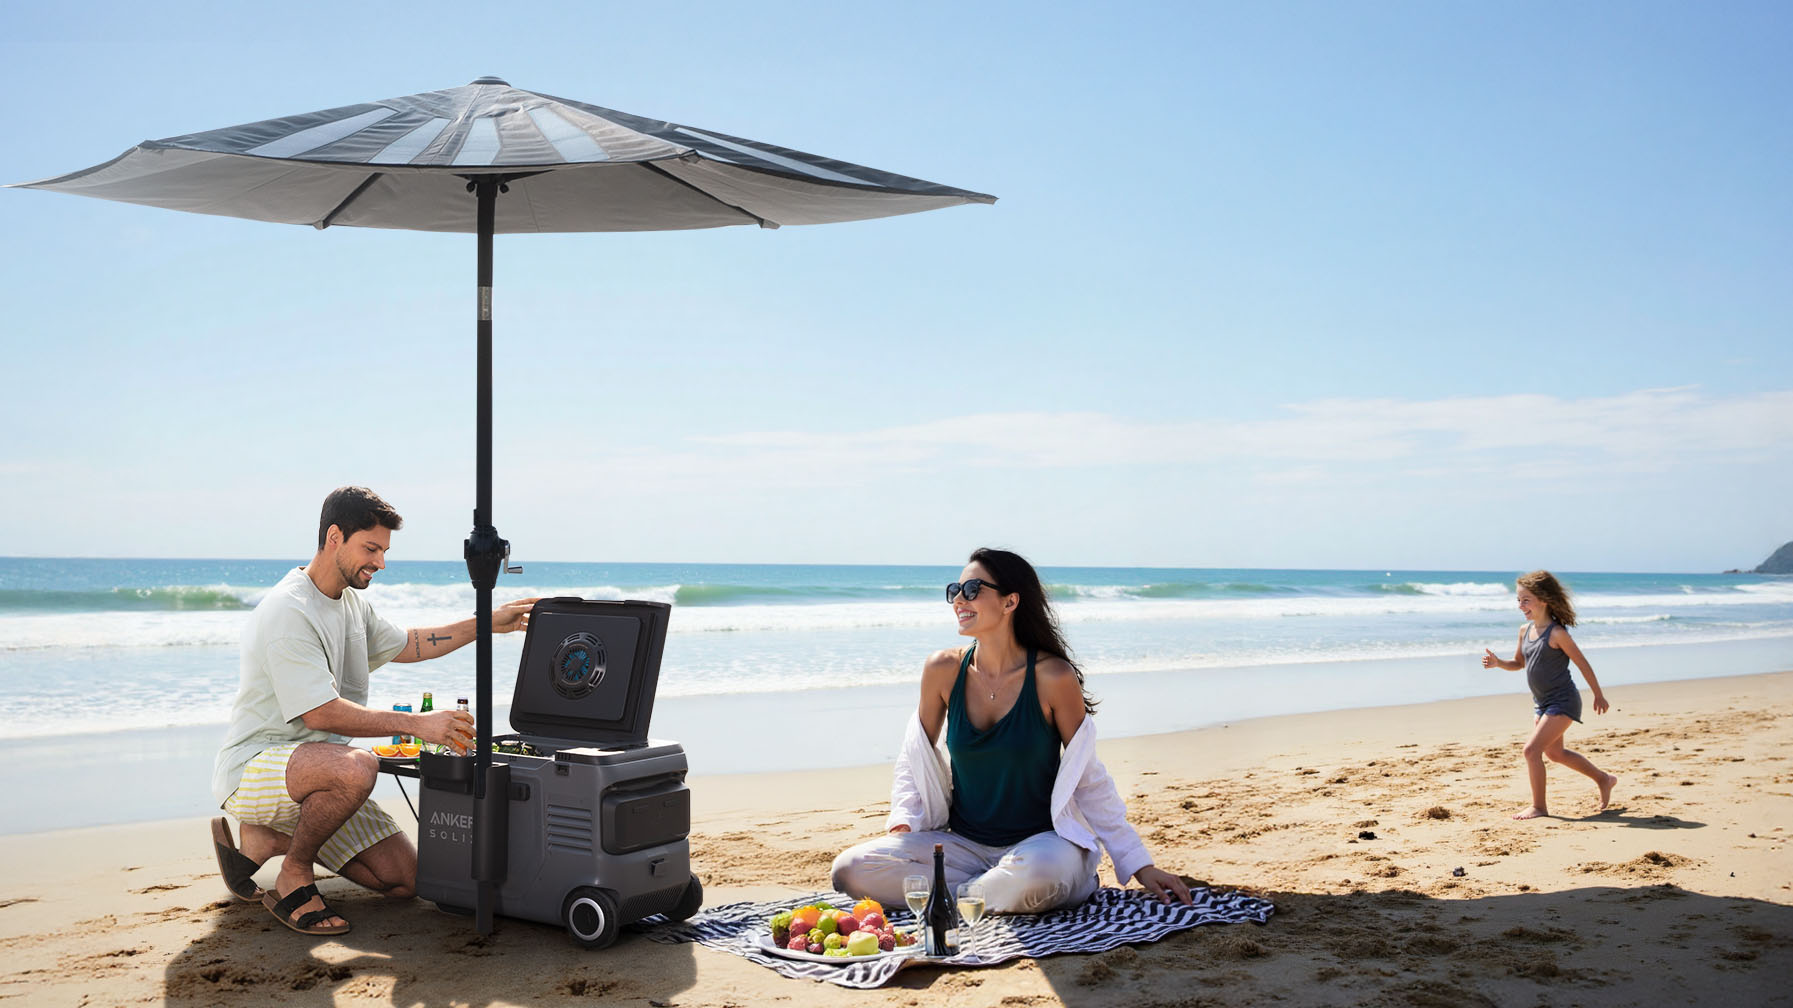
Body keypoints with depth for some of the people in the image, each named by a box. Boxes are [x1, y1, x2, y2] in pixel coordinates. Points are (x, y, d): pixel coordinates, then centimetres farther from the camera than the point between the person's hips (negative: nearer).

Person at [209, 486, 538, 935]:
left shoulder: (350, 603, 10)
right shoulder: (288, 611, -20)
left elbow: (404, 645, 26)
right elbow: (320, 713, -27)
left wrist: (486, 624, 18)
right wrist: (416, 724, -29)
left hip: (312, 771, 9)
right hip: (253, 767, -9)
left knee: (404, 880, -1)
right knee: (356, 767, -40)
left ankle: (266, 839, 13)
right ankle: (293, 880, -15)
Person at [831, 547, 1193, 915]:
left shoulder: (1052, 677, -12)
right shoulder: (943, 670, -3)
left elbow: (1089, 780, -4)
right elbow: (917, 758, 12)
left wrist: (1141, 866, -5)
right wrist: (902, 824, -4)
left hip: (1042, 841, -4)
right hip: (965, 842, 4)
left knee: (1035, 874, -41)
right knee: (850, 868, -18)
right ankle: (999, 889, -11)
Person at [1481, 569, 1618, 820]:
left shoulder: (1557, 633, -19)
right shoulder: (1525, 630, 4)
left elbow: (1583, 664, -11)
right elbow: (1519, 663, 16)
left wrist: (1598, 696, -4)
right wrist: (1497, 663, -4)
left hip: (1562, 701, -9)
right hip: (1542, 703, 9)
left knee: (1532, 749, -15)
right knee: (1554, 752, 22)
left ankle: (1538, 806, -1)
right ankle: (1604, 779, 42)